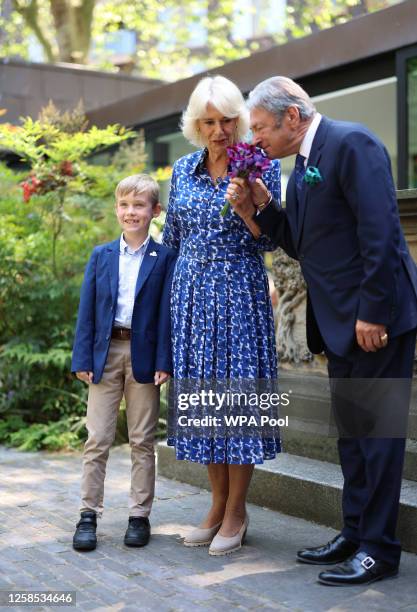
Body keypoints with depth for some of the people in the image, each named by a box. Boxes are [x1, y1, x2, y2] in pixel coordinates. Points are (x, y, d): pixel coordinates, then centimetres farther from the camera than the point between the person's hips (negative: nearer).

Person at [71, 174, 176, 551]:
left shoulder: (165, 258, 1)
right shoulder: (101, 255, 8)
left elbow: (166, 312, -3)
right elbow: (87, 309, 5)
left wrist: (163, 362, -10)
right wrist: (82, 358, -2)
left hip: (144, 356, -2)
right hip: (105, 353, 2)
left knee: (142, 442, 7)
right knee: (97, 440, 3)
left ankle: (140, 516, 16)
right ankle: (89, 514, 12)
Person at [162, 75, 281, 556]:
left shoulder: (261, 165, -3)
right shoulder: (182, 170, 9)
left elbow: (268, 242, -5)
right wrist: (166, 286, 18)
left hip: (240, 292, -4)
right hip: (192, 293, 4)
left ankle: (236, 512, 11)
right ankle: (218, 505, 21)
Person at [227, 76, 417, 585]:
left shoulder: (351, 143, -13)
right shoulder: (303, 165, 16)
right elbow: (303, 245, 16)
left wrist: (373, 312, -21)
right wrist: (259, 206, 4)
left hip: (375, 317, -10)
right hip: (339, 322, 10)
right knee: (351, 429, 15)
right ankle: (355, 534, 27)